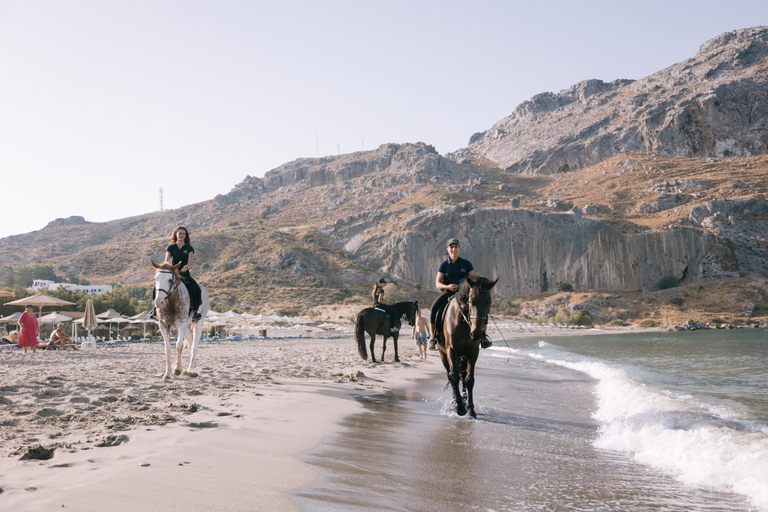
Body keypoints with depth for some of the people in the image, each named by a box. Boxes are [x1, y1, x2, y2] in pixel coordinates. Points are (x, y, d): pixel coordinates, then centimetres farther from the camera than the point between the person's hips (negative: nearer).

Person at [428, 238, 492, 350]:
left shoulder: (466, 263, 5)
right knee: (433, 309, -26)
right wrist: (447, 286, -21)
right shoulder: (444, 265, 3)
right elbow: (437, 283, -1)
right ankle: (433, 337, -13)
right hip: (448, 292, -1)